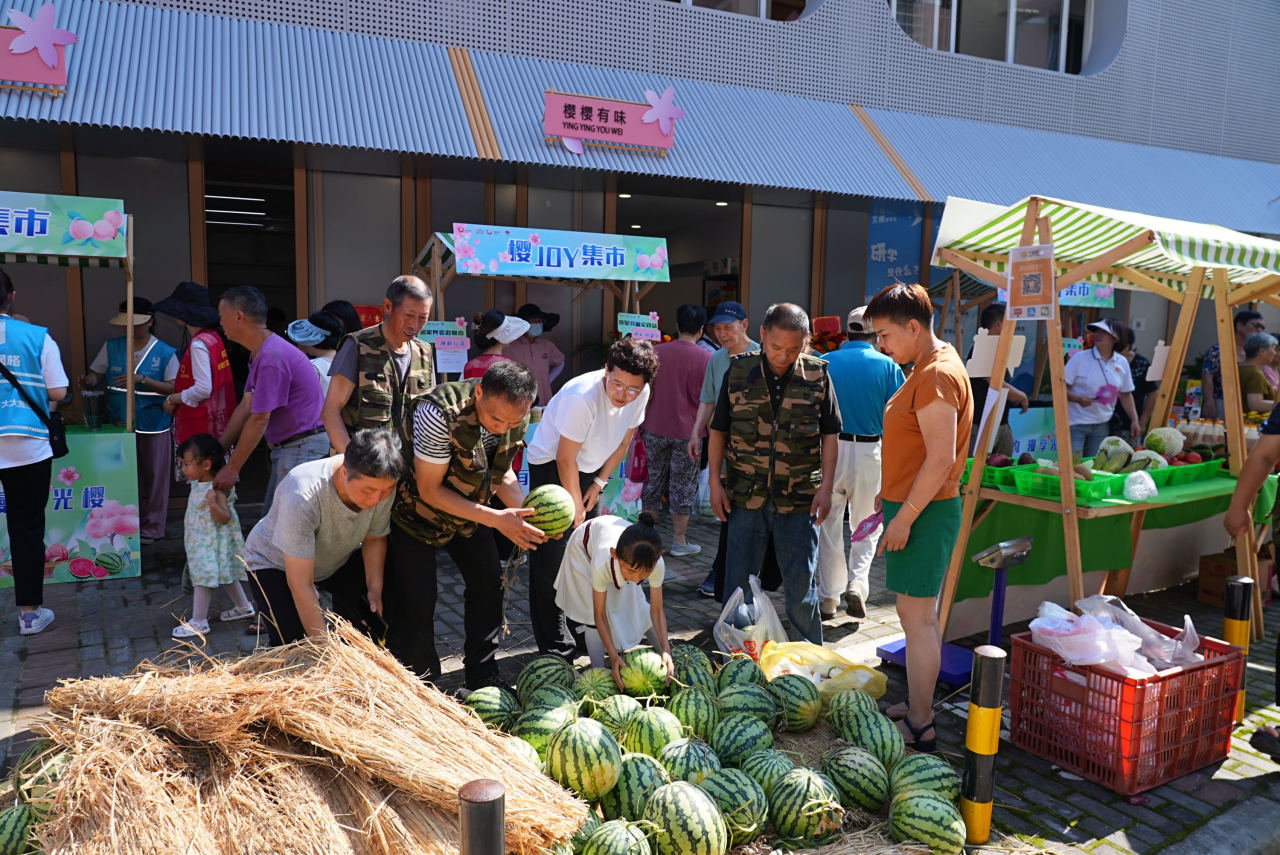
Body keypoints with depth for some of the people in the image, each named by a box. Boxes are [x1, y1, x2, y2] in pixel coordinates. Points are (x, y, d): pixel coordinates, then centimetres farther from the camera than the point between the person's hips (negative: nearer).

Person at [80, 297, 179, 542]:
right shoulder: (111, 347, 6)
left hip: (154, 426, -3)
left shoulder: (165, 353, -5)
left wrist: (142, 379, -21)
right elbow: (95, 373, 11)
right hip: (120, 424, 3)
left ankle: (151, 528, 16)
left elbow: (174, 388, -9)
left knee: (153, 478, 4)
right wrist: (88, 381, -12)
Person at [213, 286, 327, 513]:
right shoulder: (260, 353, 13)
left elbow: (259, 420, -19)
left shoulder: (272, 358, -21)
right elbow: (246, 406, 16)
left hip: (303, 447, -11)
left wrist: (232, 468, -12)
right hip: (287, 447, 11)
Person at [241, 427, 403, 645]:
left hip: (339, 557, 4)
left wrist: (375, 589, -19)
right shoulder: (303, 496, -42)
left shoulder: (381, 483, -27)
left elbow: (375, 538, -6)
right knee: (291, 639, -25)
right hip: (275, 560, -4)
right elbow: (301, 585, -36)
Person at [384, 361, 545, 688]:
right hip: (416, 507, -6)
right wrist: (496, 519, -33)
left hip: (468, 508, 6)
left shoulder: (517, 417, -18)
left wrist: (528, 513, -21)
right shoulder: (440, 413, -38)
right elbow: (430, 490, -30)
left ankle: (483, 677, 22)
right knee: (417, 600, -7)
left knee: (489, 584, 6)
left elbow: (502, 473, -1)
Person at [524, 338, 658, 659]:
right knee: (551, 562, -7)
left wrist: (598, 484, -1)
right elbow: (566, 459, -24)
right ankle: (557, 650, 0)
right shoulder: (583, 397, -33)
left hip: (591, 469, 6)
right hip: (551, 465, -6)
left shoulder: (641, 394, -13)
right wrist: (577, 506, -14)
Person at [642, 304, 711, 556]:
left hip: (655, 429, 3)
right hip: (687, 432, -3)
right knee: (683, 485, 7)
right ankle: (680, 540, 14)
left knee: (654, 480, 14)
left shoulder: (656, 352, -1)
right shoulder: (705, 358, -10)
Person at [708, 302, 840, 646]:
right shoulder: (739, 370, -1)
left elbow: (830, 434, 3)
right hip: (745, 495, 1)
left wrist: (826, 486, -4)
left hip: (799, 498, -1)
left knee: (802, 589, 7)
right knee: (737, 584, 11)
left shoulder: (818, 374, -2)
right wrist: (714, 481, 1)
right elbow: (718, 429, 6)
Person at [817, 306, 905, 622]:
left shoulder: (825, 363, 0)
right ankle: (857, 584, -1)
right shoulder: (887, 366, -3)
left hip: (830, 450, 1)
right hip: (869, 453, -1)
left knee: (829, 525, 11)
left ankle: (829, 598, 16)